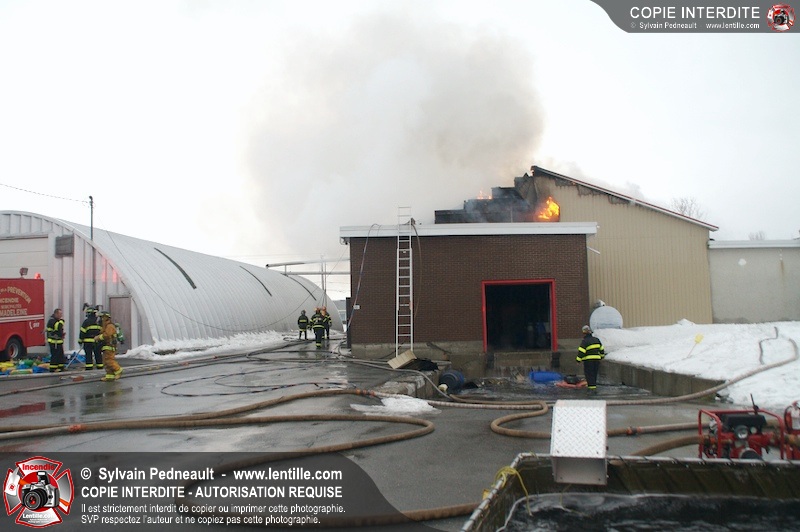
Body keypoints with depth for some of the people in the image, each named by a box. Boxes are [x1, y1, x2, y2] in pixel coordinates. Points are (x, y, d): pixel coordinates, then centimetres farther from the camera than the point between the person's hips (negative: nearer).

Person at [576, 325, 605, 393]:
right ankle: (590, 386, 23)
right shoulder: (596, 339, 9)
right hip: (597, 359, 7)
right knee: (594, 374, 15)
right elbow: (601, 349, 18)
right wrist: (602, 356, 32)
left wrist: (578, 359, -8)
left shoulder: (584, 341, -12)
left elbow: (581, 352, -16)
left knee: (589, 375, -3)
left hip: (588, 360, -6)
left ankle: (593, 388, -10)